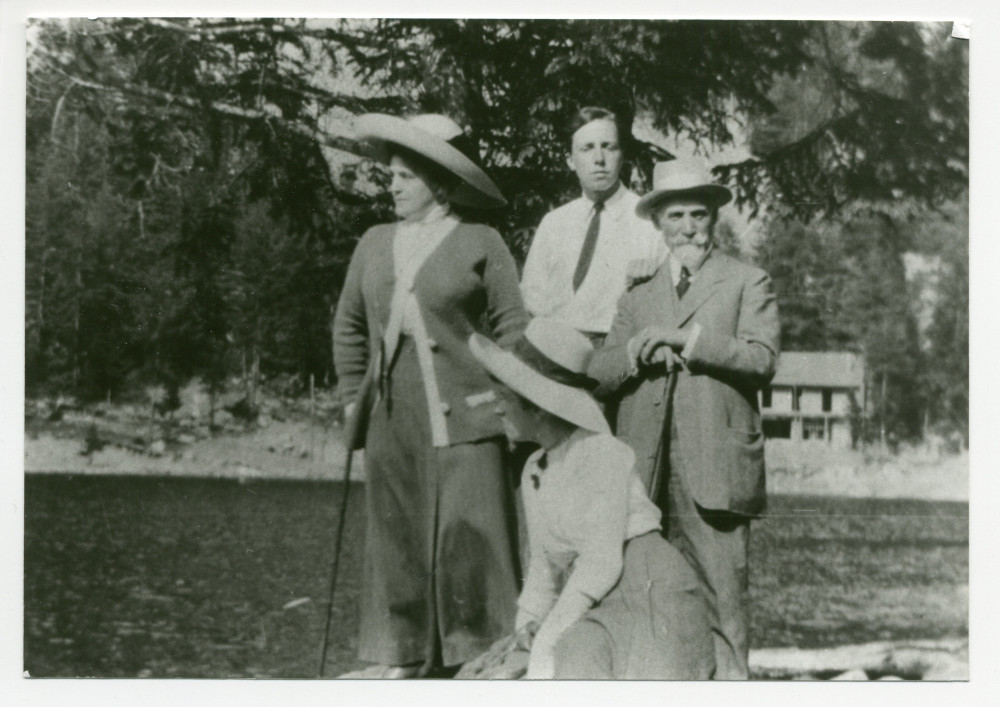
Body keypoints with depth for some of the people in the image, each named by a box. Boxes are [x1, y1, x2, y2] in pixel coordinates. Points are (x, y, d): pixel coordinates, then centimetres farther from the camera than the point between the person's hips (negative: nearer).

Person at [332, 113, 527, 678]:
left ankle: (486, 657, 4)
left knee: (469, 535, -4)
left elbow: (513, 328, -2)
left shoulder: (481, 244, 0)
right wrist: (353, 396, 15)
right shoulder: (375, 244, 14)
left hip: (463, 419, -4)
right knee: (397, 531, 6)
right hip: (393, 421, 5)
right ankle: (404, 657, 15)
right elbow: (349, 327, 21)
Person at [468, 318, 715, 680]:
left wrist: (548, 639, -17)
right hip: (593, 615, 9)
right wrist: (528, 621, 2)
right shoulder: (534, 471, 14)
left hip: (650, 610, -9)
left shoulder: (600, 453, -12)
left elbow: (602, 561, -17)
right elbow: (545, 563, 19)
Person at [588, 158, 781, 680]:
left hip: (714, 467, -3)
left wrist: (683, 339, -10)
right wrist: (636, 350, -7)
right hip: (645, 472, 3)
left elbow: (761, 358, -5)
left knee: (720, 593, -7)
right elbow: (598, 377, 13)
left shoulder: (747, 283, 12)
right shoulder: (638, 295, 22)